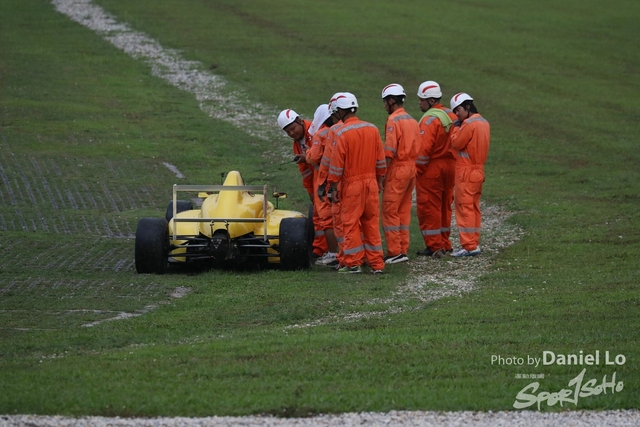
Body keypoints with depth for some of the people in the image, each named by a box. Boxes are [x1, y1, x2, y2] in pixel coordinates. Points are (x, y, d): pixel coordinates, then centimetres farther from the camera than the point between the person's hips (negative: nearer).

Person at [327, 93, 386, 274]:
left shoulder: (342, 133, -13)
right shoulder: (373, 129, 4)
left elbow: (337, 165, -11)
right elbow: (380, 160, 9)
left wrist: (333, 188, -4)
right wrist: (379, 181, 19)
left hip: (351, 184, -5)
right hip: (371, 183, 5)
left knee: (351, 224, 3)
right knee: (372, 223, 10)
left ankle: (353, 263, 3)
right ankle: (377, 264, 11)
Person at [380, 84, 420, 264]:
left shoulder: (393, 120, -12)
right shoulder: (412, 121, 13)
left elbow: (389, 151, -17)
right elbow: (417, 148, 12)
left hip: (397, 169, -8)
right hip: (411, 168, 8)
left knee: (390, 211, -4)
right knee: (404, 211, 13)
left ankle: (394, 252, -6)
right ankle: (403, 249, 14)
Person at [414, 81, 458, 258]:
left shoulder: (429, 120, -18)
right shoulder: (452, 116, 6)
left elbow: (424, 149, -23)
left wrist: (417, 169, -14)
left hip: (431, 168, -8)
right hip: (449, 166, 8)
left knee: (429, 208, 0)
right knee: (444, 206, 17)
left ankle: (434, 246, 0)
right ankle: (444, 243, 24)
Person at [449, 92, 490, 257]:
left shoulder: (469, 124, -17)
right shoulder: (484, 123, 12)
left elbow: (456, 143, -14)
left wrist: (456, 127, 0)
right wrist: (459, 126, 7)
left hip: (466, 172, -9)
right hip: (478, 171, 9)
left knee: (464, 208, -6)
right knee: (474, 208, 14)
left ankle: (469, 246, -7)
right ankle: (474, 243, 17)